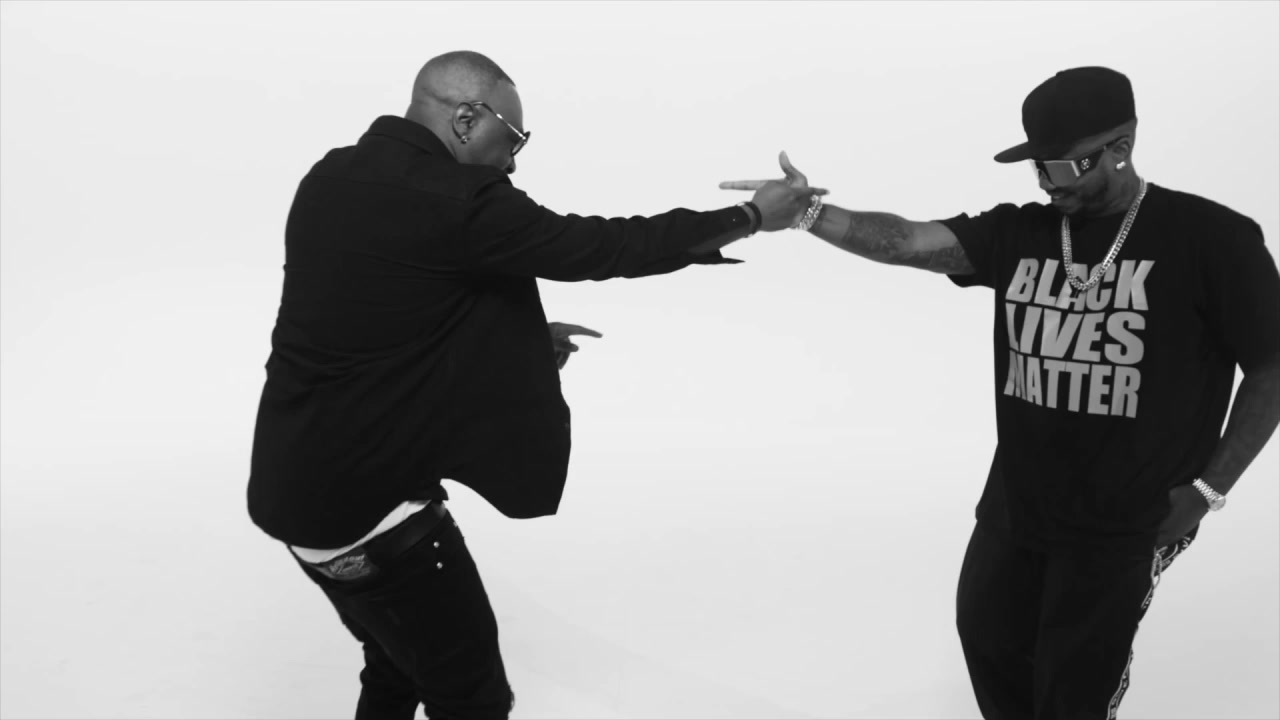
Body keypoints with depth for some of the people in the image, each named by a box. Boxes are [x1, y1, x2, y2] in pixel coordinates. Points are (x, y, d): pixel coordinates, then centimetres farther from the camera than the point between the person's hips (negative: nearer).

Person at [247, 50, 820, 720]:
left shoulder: (332, 179, 4)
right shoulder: (455, 200, -21)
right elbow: (595, 246, -13)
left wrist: (518, 337, 14)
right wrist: (748, 217, -2)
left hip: (301, 478, 9)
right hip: (367, 494, -9)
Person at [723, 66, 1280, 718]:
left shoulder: (1210, 236, -11)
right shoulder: (1017, 233, -1)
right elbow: (908, 241, -14)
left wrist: (1208, 490, -8)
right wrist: (811, 215, -29)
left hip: (1122, 523, -4)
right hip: (1012, 506, 5)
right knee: (987, 641, 20)